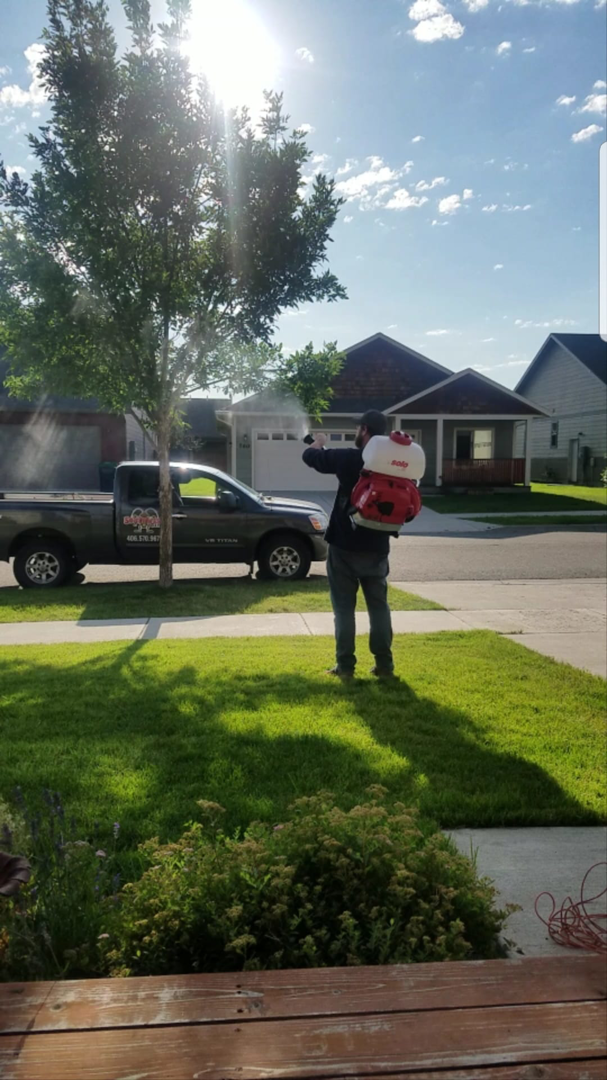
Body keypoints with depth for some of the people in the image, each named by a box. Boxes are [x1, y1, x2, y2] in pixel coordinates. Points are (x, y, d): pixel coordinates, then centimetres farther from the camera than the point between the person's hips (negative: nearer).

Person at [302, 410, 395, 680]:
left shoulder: (348, 458, -12)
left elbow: (309, 456, 0)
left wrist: (318, 442, 20)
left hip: (345, 546, -4)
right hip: (377, 548, 4)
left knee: (344, 608, 4)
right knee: (379, 606, 12)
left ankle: (345, 665, 7)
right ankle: (384, 664, 14)